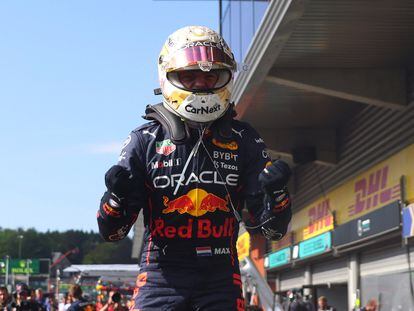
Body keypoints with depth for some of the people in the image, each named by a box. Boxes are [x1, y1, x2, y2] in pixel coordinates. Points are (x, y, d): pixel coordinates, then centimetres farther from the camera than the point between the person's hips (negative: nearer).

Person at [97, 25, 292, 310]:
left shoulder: (243, 140, 6)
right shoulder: (145, 140, 2)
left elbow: (272, 229, 5)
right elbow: (112, 232, 2)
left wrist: (274, 193, -15)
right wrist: (118, 196, -19)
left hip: (221, 278, 2)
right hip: (162, 276, -1)